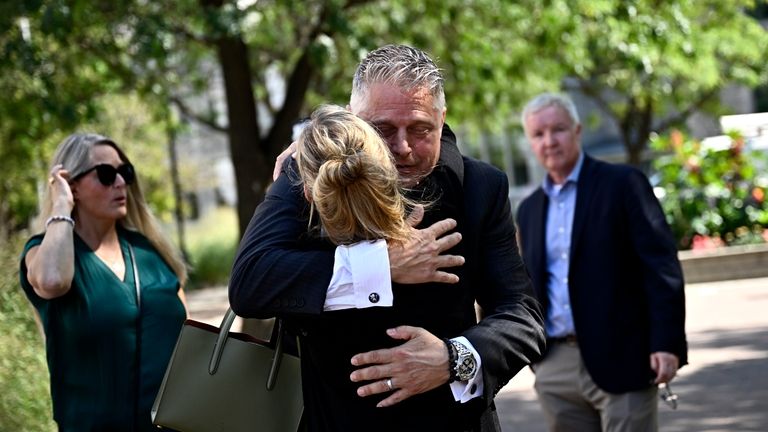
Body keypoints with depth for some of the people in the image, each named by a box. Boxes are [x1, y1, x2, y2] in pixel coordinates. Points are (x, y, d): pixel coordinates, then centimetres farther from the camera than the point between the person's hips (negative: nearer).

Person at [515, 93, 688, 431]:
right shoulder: (529, 209, 15)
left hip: (620, 361, -5)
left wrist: (667, 343, -16)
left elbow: (661, 266, -8)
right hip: (556, 369, 5)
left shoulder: (623, 184, -2)